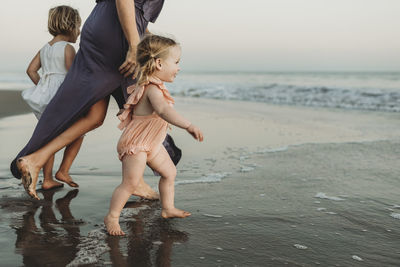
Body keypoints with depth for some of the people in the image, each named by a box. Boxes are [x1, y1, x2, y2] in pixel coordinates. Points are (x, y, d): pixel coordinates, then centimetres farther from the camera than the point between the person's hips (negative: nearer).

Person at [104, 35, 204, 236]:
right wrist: (188, 126, -57)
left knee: (169, 172, 15)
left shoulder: (150, 85, 5)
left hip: (152, 143, 10)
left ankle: (168, 208, 29)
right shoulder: (153, 89, -28)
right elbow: (164, 110, -48)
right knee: (130, 183, -8)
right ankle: (112, 217, 9)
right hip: (135, 144, -10)